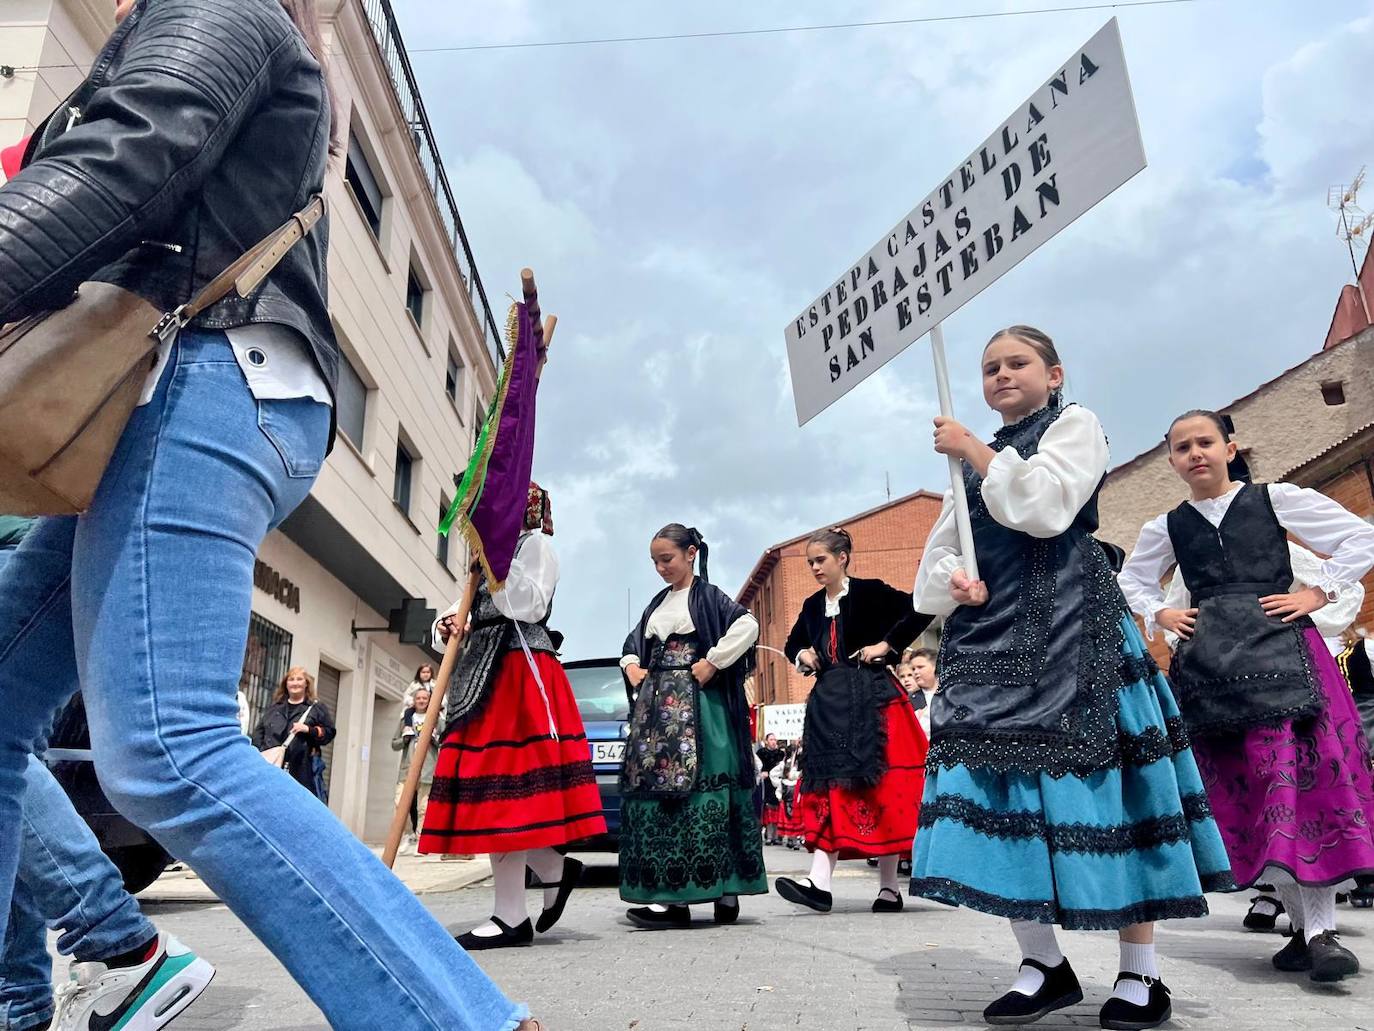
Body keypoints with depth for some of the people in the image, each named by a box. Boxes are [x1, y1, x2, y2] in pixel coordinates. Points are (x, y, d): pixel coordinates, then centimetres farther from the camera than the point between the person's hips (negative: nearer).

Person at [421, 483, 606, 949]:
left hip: (520, 674, -8)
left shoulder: (534, 543, 3)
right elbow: (461, 613, 19)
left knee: (503, 787, -13)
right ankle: (556, 868, 15)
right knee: (490, 790, 3)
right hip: (485, 675, 8)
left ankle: (511, 917, -10)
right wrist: (447, 627, -3)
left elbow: (530, 607, -12)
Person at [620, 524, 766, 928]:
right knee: (653, 788, 1)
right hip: (655, 706, 7)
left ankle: (724, 890, -9)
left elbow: (747, 626, -16)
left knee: (700, 789, -12)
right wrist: (631, 667, 10)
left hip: (696, 705, -7)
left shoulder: (708, 596, 0)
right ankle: (669, 893, 5)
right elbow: (632, 645, 30)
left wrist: (712, 663, -15)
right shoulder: (657, 604, 20)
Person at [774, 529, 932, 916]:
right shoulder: (812, 605, 13)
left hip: (870, 701, -6)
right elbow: (792, 643, 28)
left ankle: (889, 887, 6)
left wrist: (887, 645, -14)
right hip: (828, 704, 6)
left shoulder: (869, 592, -5)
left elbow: (921, 610, -14)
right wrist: (802, 657, 7)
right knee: (828, 788, -1)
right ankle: (819, 882, -6)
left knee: (878, 789, -3)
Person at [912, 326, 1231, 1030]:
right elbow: (939, 553, 16)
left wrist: (975, 451, -4)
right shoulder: (975, 460, 22)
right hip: (989, 638, 5)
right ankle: (1043, 965, 11)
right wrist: (955, 581, -6)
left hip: (1067, 631, -5)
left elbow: (1044, 506, -13)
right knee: (1000, 783, -1)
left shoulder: (1075, 424, 7)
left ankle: (1141, 974, 8)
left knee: (1091, 781, -6)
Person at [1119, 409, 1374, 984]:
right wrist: (1159, 615, 8)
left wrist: (1319, 592, -3)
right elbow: (1131, 581, 25)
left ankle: (1323, 928, -4)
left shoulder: (1276, 500, 6)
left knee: (1303, 776, -11)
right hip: (1210, 660, 3)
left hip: (1278, 646, -2)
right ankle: (1301, 924, 11)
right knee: (1247, 790, 1)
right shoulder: (1167, 527, 12)